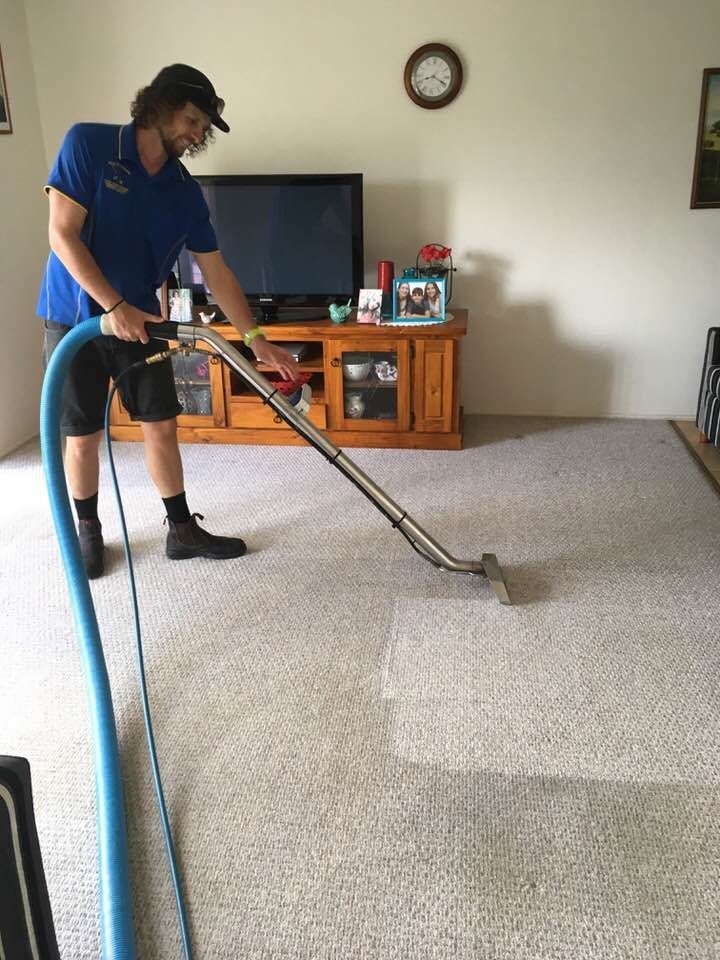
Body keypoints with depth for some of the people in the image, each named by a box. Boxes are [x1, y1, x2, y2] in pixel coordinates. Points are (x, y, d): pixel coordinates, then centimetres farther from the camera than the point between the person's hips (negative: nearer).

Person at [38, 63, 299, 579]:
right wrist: (115, 307, -22)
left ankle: (183, 530, 18)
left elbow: (217, 271, 0)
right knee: (83, 436, 5)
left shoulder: (186, 191, -1)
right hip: (75, 321, -4)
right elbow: (62, 234, -16)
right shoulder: (88, 144, -12)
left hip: (141, 322, 4)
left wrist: (258, 340, -5)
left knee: (162, 426, 5)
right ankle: (88, 531, 25)